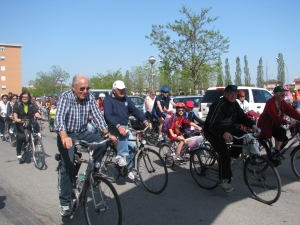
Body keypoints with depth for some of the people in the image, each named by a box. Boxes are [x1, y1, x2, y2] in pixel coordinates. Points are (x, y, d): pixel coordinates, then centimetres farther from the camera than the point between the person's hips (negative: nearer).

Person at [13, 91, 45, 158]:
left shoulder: (31, 105, 10)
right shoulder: (17, 104, 2)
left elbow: (36, 113, -5)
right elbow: (15, 113, -13)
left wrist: (41, 117, -26)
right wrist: (16, 119, -35)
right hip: (20, 124, -3)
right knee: (21, 136, -24)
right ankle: (18, 152, 0)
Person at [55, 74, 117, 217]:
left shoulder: (90, 98, -6)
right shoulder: (65, 97, -18)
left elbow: (97, 115, -11)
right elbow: (59, 117, -31)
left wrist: (107, 134, -26)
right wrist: (64, 137, -49)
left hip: (83, 133, 4)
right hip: (66, 135, -4)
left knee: (102, 144, -22)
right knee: (69, 167, -13)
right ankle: (65, 203, 2)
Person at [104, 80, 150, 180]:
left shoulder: (126, 99, 5)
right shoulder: (109, 99, -13)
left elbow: (135, 110, -3)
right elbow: (108, 115, -27)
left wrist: (145, 121, -18)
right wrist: (118, 126, -42)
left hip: (124, 126, 6)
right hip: (113, 127, -6)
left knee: (132, 145, -8)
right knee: (124, 133, -36)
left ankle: (129, 169, 7)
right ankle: (121, 156, -26)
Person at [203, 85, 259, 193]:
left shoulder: (234, 104, 3)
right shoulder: (219, 104, -24)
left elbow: (242, 117, 4)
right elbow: (213, 123, -33)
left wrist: (252, 125, -15)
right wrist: (224, 133, -50)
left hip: (227, 129, 8)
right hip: (213, 131, -8)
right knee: (224, 154, -20)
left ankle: (230, 156, 2)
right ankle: (223, 180, -8)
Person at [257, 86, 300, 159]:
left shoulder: (282, 102, 1)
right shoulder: (270, 103, -24)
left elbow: (291, 111, -9)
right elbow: (275, 116, -37)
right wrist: (287, 122, -46)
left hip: (274, 124, 9)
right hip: (265, 124, -8)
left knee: (284, 139, -2)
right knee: (282, 131, -26)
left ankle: (274, 156, 14)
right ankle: (276, 153, -19)